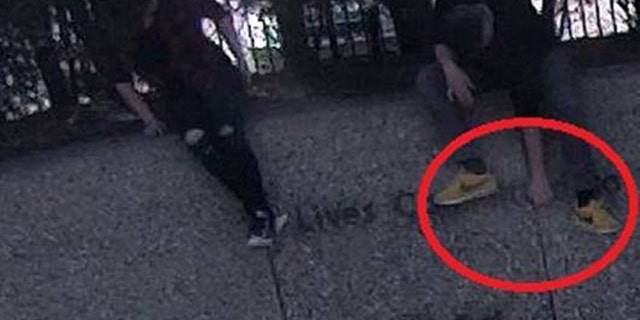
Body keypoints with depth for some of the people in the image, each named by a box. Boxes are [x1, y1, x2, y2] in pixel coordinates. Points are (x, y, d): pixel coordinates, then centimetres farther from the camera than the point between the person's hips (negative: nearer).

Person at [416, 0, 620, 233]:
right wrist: (448, 66, -30)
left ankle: (587, 200, -30)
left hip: (541, 57, -5)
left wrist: (538, 179, -32)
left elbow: (528, 112, -36)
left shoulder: (514, 33, -40)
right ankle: (475, 173, -24)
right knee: (428, 79, -20)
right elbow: (441, 42, -4)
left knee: (566, 105, -37)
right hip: (488, 66, 5)